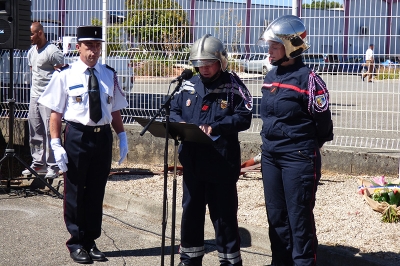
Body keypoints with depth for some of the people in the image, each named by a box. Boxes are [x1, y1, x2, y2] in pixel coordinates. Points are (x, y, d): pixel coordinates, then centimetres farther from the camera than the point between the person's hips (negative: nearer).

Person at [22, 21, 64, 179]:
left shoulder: (53, 52, -12)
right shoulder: (31, 52, 14)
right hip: (34, 97, 8)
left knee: (50, 132, -8)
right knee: (35, 132, 10)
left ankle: (53, 167, -4)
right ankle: (38, 163, 19)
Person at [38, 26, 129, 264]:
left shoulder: (109, 75, 7)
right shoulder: (65, 75, -4)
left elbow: (115, 110, 11)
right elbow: (55, 112, -5)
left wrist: (122, 137, 2)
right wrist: (56, 144, -11)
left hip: (103, 137, 4)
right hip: (77, 136, -3)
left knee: (96, 191, 12)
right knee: (75, 192, 6)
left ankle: (91, 242, 25)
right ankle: (77, 243, 20)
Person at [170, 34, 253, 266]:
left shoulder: (233, 85, -5)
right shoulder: (189, 85, 9)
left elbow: (244, 117, -12)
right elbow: (174, 110, 14)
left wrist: (215, 128, -20)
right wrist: (180, 124, -8)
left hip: (222, 162, -5)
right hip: (192, 161, 5)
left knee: (224, 213, 4)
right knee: (191, 210, 14)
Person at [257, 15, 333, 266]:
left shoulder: (307, 78, -14)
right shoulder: (271, 77, 9)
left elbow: (323, 122, -9)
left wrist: (306, 147, 4)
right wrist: (270, 142, 17)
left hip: (298, 157, -7)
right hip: (270, 155, 7)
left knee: (299, 217, -1)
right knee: (276, 215, 14)